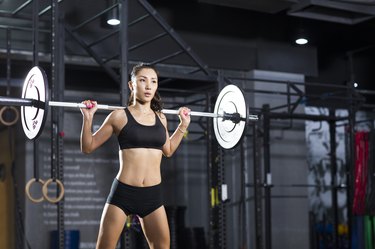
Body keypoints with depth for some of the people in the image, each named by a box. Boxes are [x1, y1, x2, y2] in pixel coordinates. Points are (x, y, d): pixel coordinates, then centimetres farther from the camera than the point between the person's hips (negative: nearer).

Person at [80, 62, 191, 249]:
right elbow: (87, 147, 3)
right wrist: (88, 118, -10)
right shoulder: (120, 116, -4)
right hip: (123, 193, -4)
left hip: (153, 195, 4)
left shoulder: (161, 118, 9)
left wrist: (183, 125, 21)